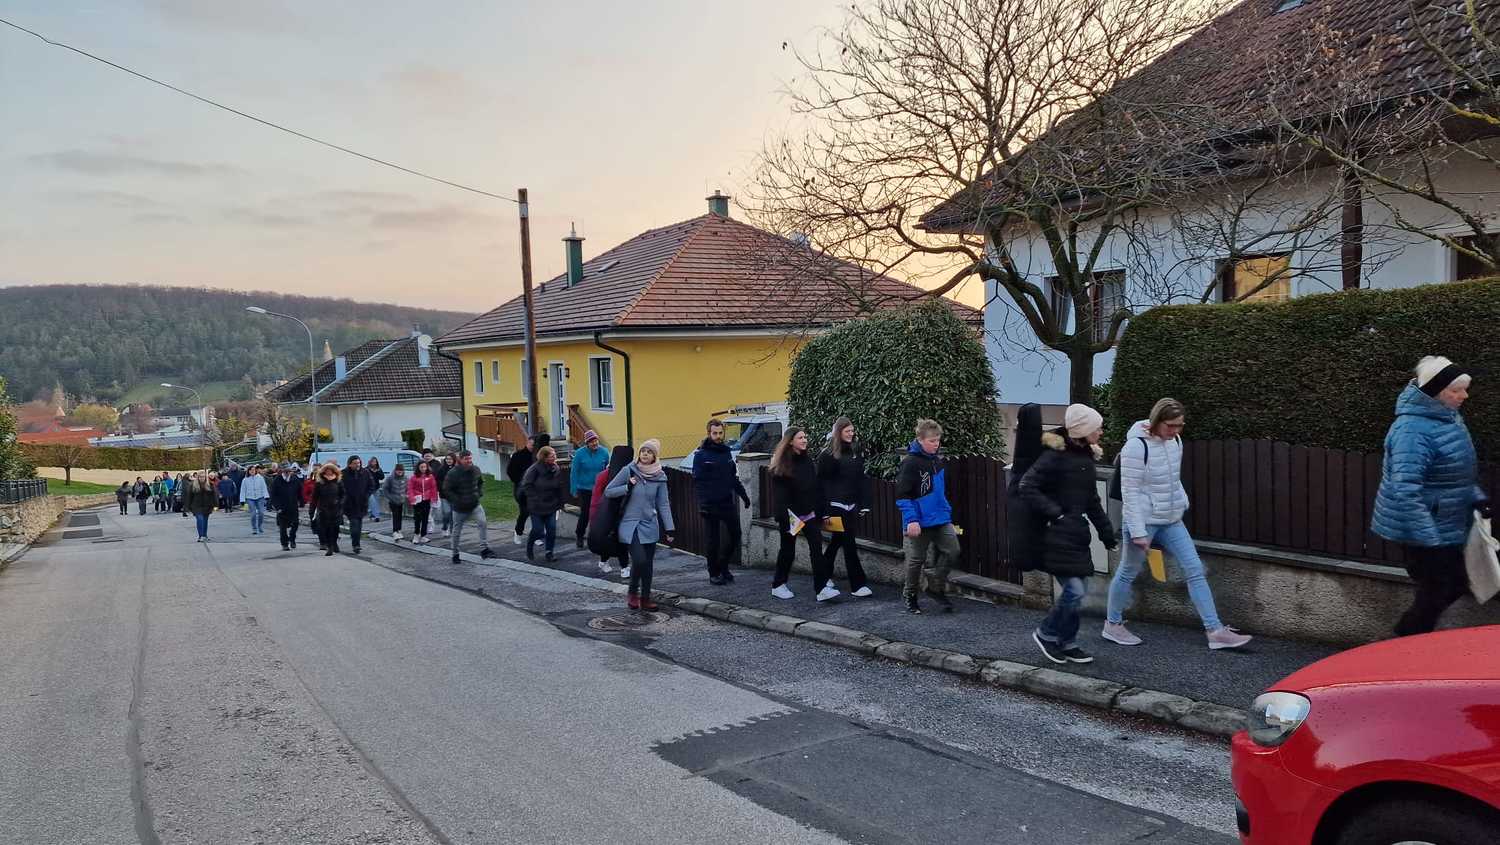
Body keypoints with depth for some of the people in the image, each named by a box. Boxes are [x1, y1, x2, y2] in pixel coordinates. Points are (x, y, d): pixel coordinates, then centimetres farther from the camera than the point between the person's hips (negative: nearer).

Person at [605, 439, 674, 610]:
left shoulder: (660, 476, -1)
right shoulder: (628, 471, -8)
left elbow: (663, 504, 3)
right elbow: (608, 491, -3)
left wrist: (669, 528, -1)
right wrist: (627, 487, -17)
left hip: (650, 525, 3)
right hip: (630, 524, -3)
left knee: (648, 564, 6)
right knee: (639, 560, -15)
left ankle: (645, 598, 20)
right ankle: (632, 591, 10)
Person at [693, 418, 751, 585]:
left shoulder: (726, 451, 11)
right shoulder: (701, 455, -7)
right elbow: (698, 482, -12)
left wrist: (743, 494, 15)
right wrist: (702, 503, -21)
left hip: (728, 503, 6)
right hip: (710, 505, -6)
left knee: (735, 534, 7)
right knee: (712, 540, 2)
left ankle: (723, 566, 25)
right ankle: (714, 573, 15)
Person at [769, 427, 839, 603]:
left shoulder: (808, 460, 8)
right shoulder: (780, 465, -9)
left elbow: (816, 488, 9)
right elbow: (778, 494, -13)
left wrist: (821, 512, 5)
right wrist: (782, 518, -19)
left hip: (809, 514, 4)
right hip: (790, 515, -4)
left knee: (817, 548, -6)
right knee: (788, 550, 7)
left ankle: (822, 588, -8)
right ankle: (778, 586, 24)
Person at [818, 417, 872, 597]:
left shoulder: (856, 451, 9)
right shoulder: (829, 455, -8)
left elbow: (861, 479, 12)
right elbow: (822, 482, -8)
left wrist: (864, 504, 7)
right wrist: (824, 509, -12)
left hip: (852, 505, 6)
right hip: (836, 505, -6)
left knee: (837, 540, 16)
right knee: (849, 543, -5)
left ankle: (825, 575, 32)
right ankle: (857, 585, -2)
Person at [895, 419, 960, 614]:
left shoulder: (939, 461, 10)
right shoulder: (910, 463, -13)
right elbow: (902, 494, -16)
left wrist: (949, 515, 20)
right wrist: (911, 519, -21)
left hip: (941, 519, 6)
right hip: (919, 522, -6)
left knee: (952, 550, -4)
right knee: (916, 559, 4)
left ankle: (936, 588, 14)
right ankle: (910, 595, 24)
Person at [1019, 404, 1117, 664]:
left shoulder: (1087, 455, 12)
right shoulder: (1056, 455, -14)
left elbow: (1092, 500, 20)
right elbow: (1027, 487, -17)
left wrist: (1107, 533, 19)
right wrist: (1055, 514, -18)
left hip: (1077, 533, 8)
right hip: (1057, 535, -8)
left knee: (1075, 590, 11)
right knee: (1074, 591, -10)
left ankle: (1068, 644, 23)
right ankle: (1046, 634, 11)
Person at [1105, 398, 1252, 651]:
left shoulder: (1175, 440, 2)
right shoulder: (1136, 447, -21)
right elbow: (1130, 492, -20)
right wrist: (1138, 532, -21)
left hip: (1171, 521, 7)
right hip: (1144, 521, -7)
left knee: (1195, 570, 2)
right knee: (1128, 573, 8)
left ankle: (1215, 631, 6)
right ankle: (1112, 625, 25)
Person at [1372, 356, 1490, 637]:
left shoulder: (1449, 417, 6)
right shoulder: (1413, 430, -26)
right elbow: (1405, 490, -30)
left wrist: (1477, 497, 10)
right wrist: (1428, 537, -30)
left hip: (1447, 527, 10)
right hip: (1424, 531, -10)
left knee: (1455, 584, 18)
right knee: (1435, 593, 2)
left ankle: (1407, 635, 33)